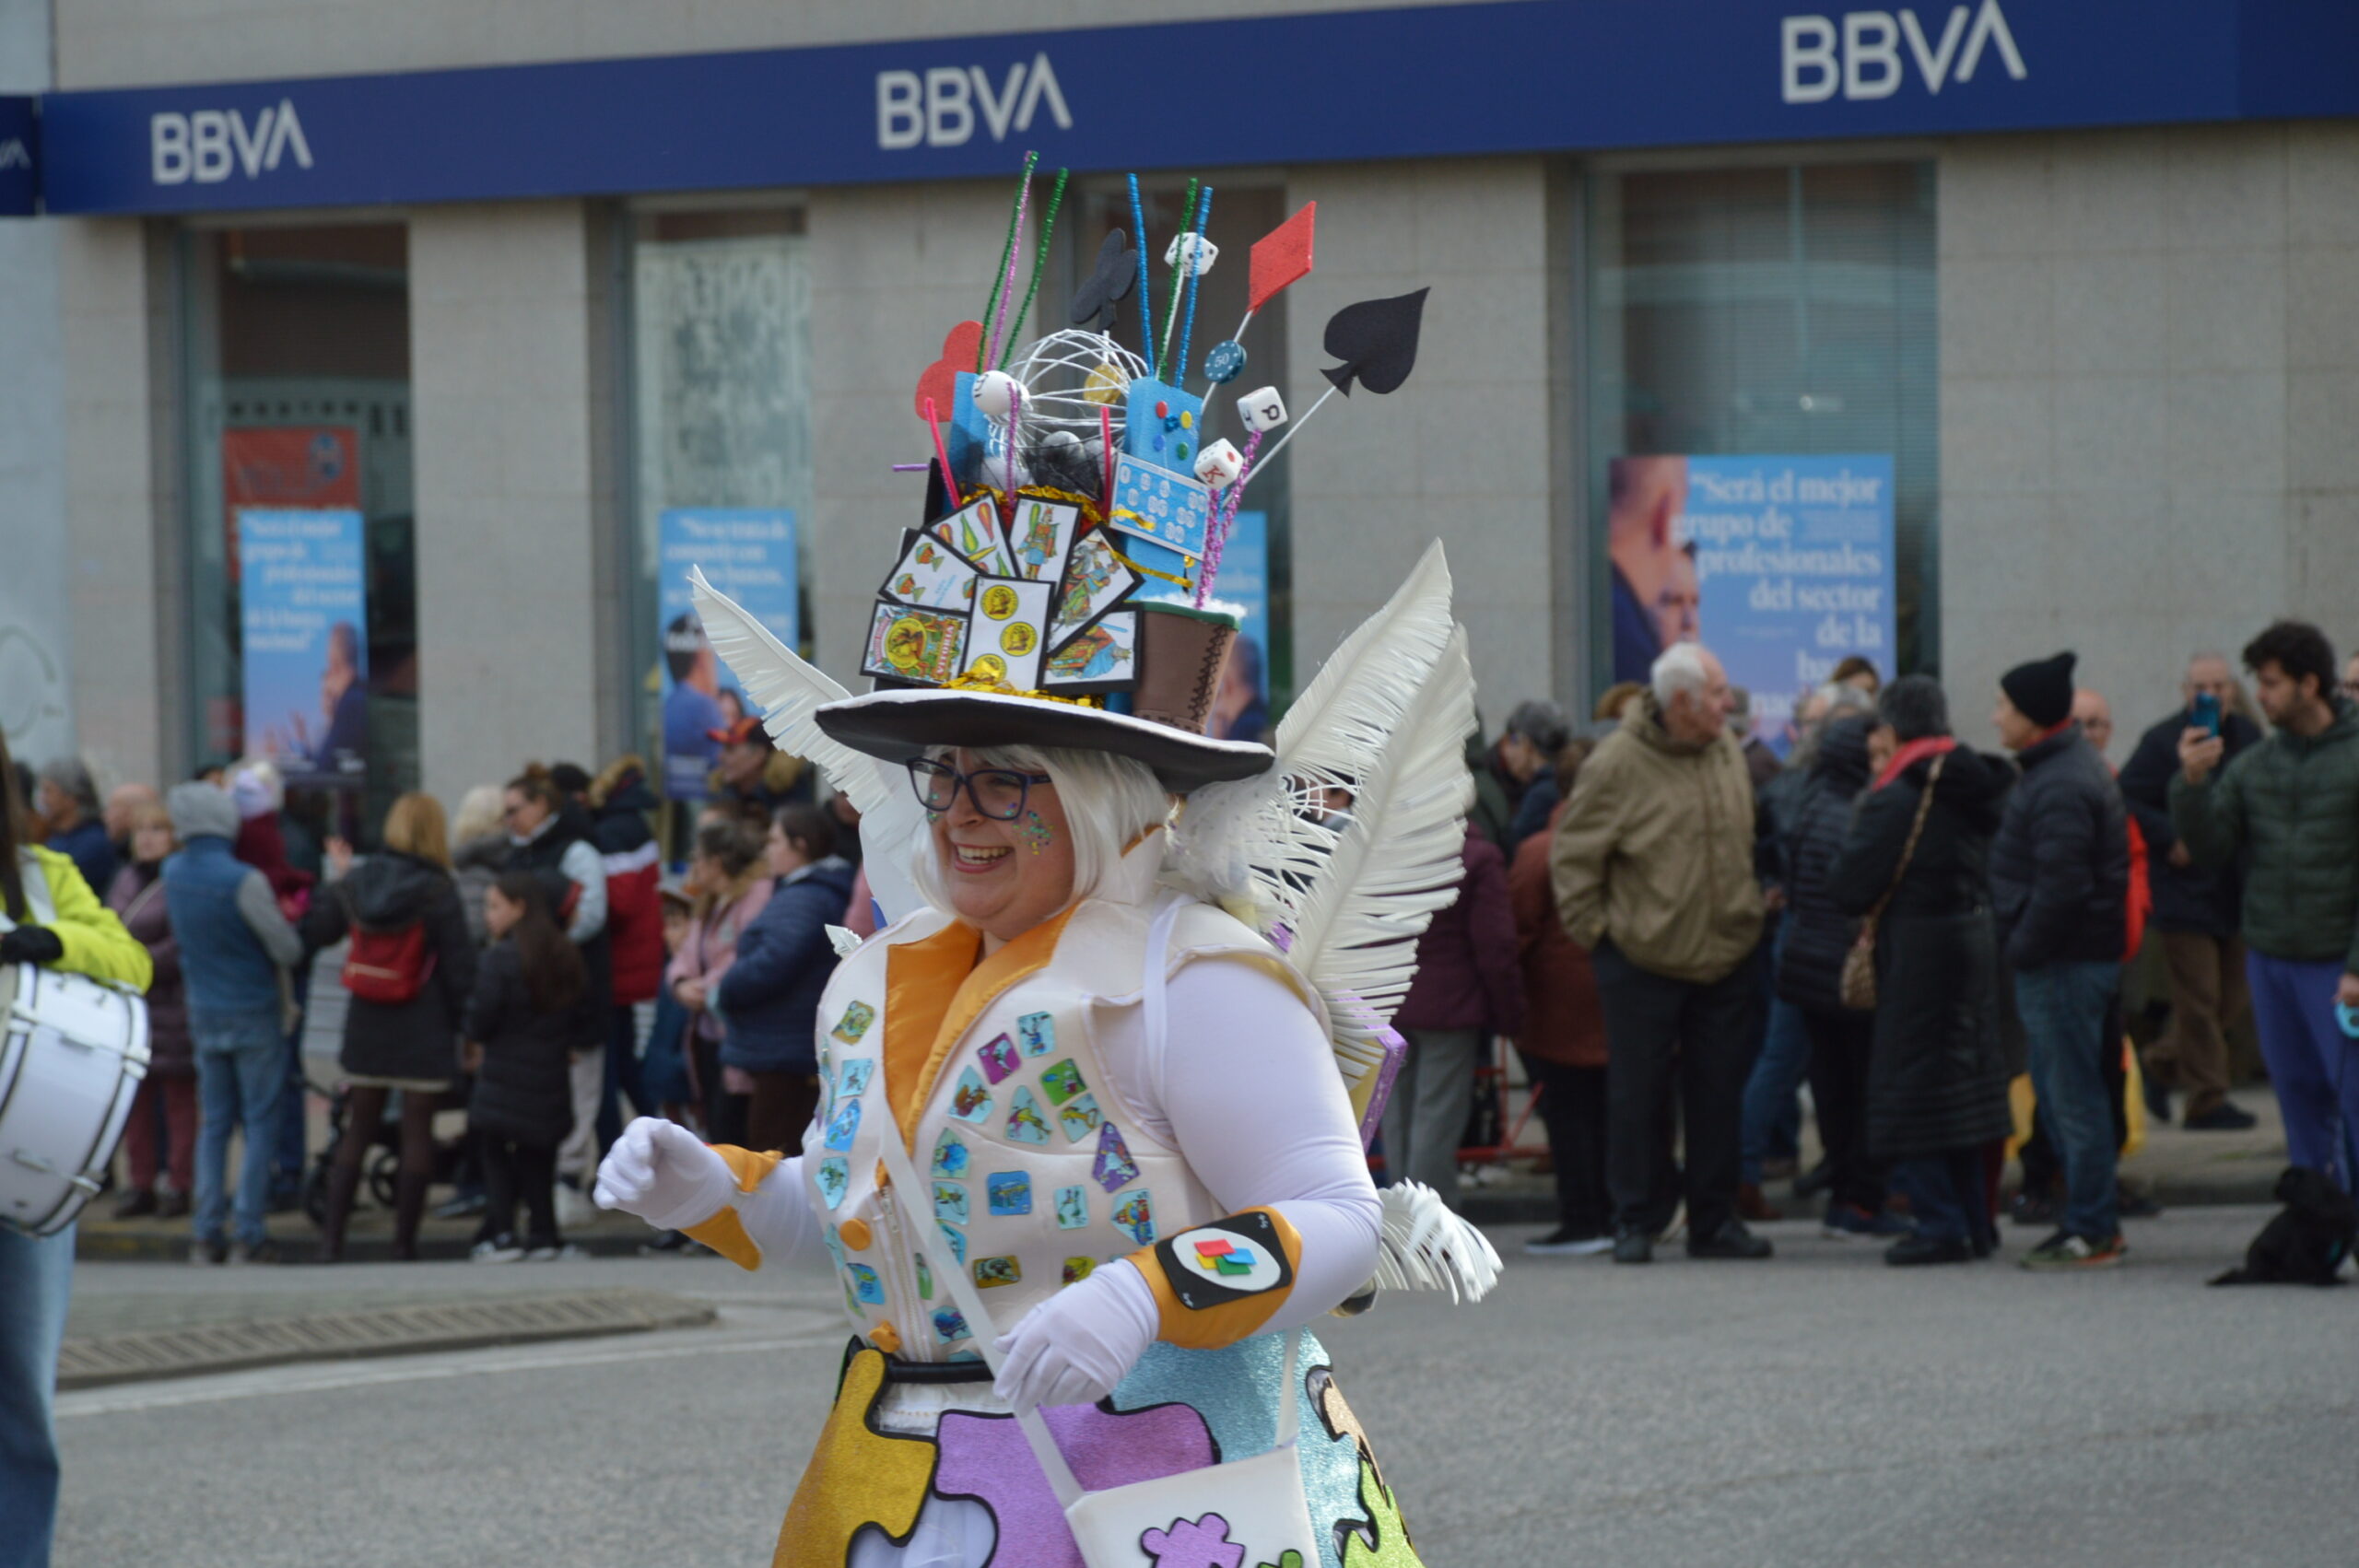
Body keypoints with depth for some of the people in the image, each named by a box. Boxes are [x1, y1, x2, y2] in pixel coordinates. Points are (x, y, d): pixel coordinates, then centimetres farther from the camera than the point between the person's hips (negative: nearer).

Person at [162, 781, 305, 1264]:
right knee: (259, 1124, 2)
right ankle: (249, 1234, -1)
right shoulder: (244, 881, -20)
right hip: (256, 1015, -5)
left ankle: (208, 1234, 8)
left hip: (204, 1015, 5)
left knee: (213, 1124, 11)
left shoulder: (173, 874, -3)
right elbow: (289, 950, -14)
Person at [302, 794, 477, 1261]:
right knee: (417, 1134, 2)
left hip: (365, 1025, 4)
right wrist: (459, 1018, 2)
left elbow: (314, 934, 12)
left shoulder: (354, 882, 1)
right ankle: (404, 1243, 1)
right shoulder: (436, 891, -11)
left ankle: (331, 1238, 8)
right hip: (425, 1030, -4)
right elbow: (460, 964, -11)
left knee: (357, 1132, 12)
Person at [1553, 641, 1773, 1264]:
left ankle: (1714, 1221, 16)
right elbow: (1574, 856, -7)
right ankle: (1632, 1222, 10)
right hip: (1643, 961, -5)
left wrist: (1748, 912, 14)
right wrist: (1592, 928, -8)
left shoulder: (1726, 751, 6)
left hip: (1727, 957, 5)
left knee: (1718, 1095, 8)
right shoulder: (1617, 765, -13)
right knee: (1637, 1095, 1)